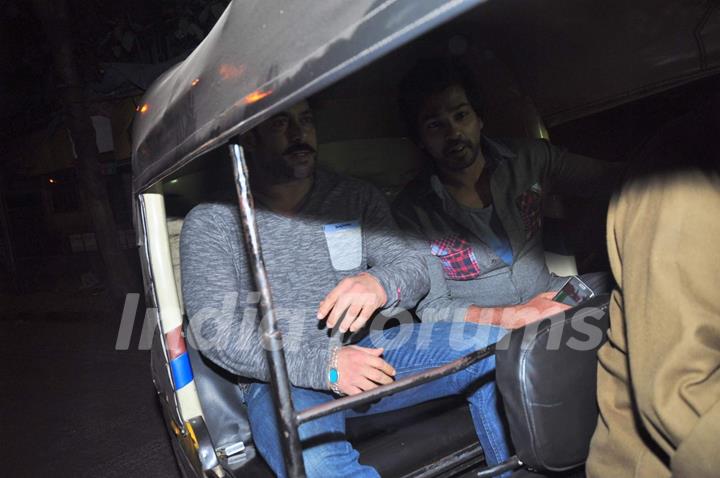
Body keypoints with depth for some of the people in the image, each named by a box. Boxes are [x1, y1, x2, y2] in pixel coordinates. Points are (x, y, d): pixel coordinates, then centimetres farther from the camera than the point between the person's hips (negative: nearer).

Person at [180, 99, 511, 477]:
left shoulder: (357, 198, 6)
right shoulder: (211, 222, -3)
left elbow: (411, 268, -1)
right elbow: (212, 328, -11)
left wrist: (381, 284, -28)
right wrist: (322, 366, -23)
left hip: (364, 350, 4)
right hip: (280, 380, -3)